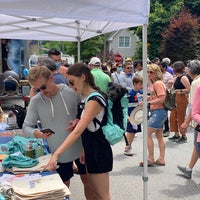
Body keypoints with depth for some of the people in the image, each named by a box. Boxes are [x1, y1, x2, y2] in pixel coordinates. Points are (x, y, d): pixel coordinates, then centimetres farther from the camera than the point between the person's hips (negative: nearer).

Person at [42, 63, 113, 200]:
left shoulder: (94, 100, -22)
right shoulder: (87, 97, 7)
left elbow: (77, 132, -31)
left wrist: (56, 154, -35)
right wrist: (85, 150, 11)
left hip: (99, 152, -9)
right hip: (92, 150, 9)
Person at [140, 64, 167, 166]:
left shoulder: (158, 83, -15)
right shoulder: (154, 83, 14)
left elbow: (162, 99, -22)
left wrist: (147, 102, -20)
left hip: (159, 112, -10)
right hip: (156, 112, 10)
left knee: (147, 134, -7)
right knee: (159, 136, 13)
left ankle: (151, 159, 0)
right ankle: (161, 159, 20)